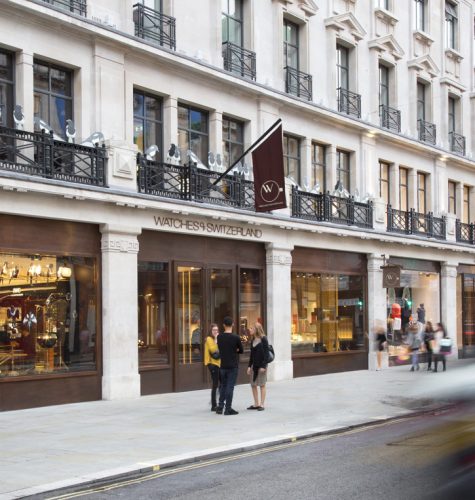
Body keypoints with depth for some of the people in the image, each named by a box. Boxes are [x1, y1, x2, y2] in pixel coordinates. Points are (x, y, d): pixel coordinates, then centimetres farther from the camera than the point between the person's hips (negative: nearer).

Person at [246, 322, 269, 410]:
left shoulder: (263, 340, -9)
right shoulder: (253, 340, 11)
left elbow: (266, 353, -12)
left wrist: (263, 366, -18)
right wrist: (249, 366, 9)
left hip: (261, 365, -7)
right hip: (254, 365, 7)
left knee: (262, 385, 0)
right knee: (253, 385, 7)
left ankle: (262, 404, 5)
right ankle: (256, 404, 15)